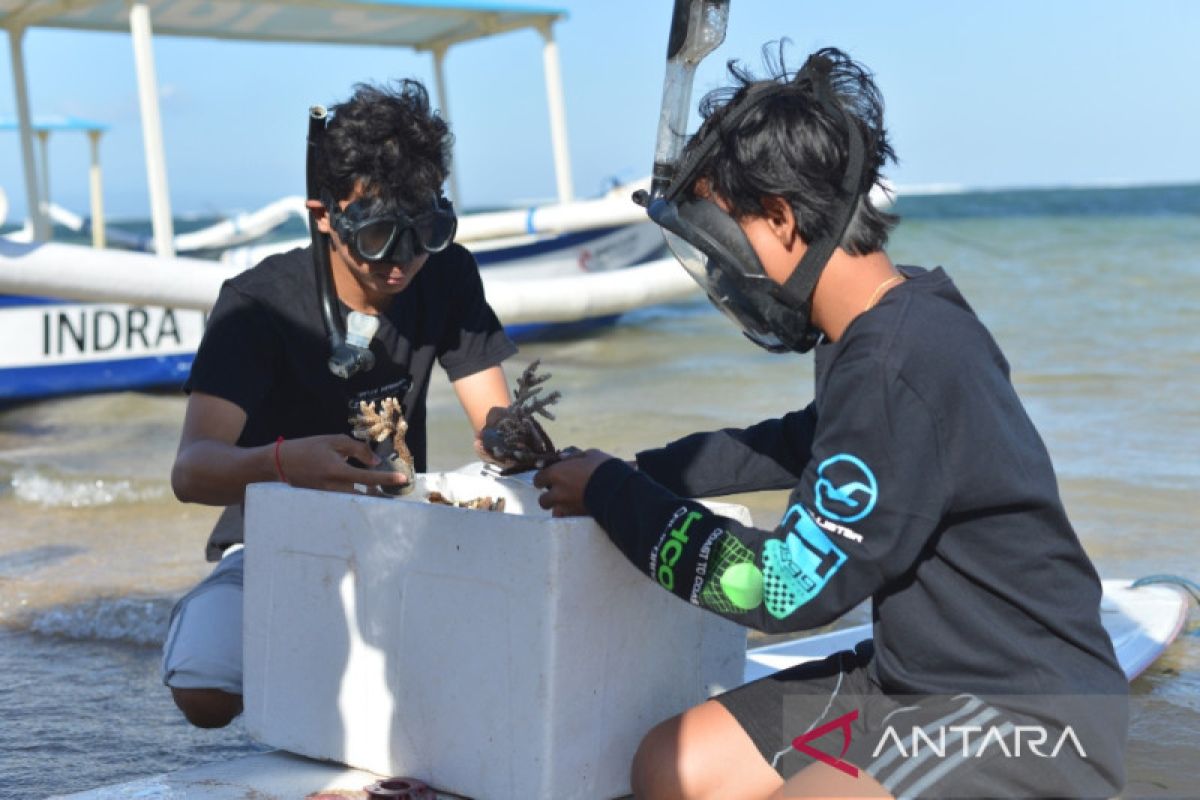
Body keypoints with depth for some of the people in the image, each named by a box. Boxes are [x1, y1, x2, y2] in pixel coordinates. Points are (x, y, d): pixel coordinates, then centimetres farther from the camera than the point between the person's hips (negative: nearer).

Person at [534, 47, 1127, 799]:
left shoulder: (897, 368, -25)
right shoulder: (878, 333, 5)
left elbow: (784, 588, -20)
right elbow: (801, 443, 27)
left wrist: (614, 495, -7)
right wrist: (634, 475, 16)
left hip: (1026, 718, -10)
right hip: (917, 679, 10)